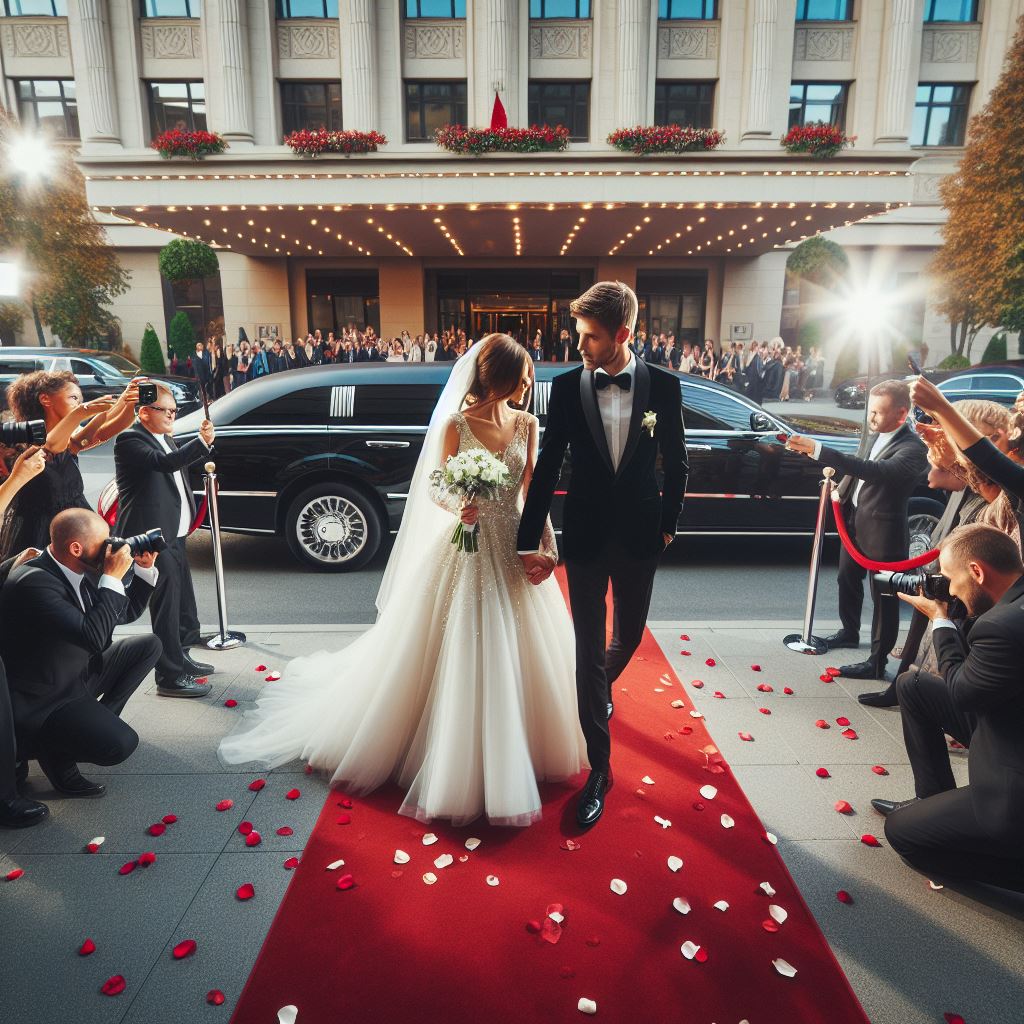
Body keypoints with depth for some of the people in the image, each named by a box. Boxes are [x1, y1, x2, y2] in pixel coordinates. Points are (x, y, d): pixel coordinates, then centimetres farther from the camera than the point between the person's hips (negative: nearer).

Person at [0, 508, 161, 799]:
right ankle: (53, 748, 3)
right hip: (41, 703, -9)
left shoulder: (78, 569, -2)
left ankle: (98, 720, 11)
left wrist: (144, 570, -4)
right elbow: (94, 638, -37)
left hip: (79, 674, 9)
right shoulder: (34, 582, -28)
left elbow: (126, 613, 10)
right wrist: (113, 578, -30)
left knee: (148, 645, 8)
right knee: (120, 744, -26)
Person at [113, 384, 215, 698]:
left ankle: (181, 658, 36)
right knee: (166, 608, -6)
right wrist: (202, 442, -38)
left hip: (174, 536, 10)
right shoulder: (130, 440, -13)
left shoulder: (164, 438, 17)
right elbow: (165, 462, -30)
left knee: (183, 604, 20)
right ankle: (170, 677, 2)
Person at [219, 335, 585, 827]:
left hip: (514, 550, 4)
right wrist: (457, 507, -26)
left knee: (516, 654, 12)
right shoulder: (456, 424, -8)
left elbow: (532, 489, 5)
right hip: (467, 550, -3)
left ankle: (524, 745, 35)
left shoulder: (527, 424, 3)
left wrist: (546, 544, 0)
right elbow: (439, 490, -4)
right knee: (458, 656, 5)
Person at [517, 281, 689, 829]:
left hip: (639, 535, 2)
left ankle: (600, 688, 54)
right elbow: (547, 469, -4)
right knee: (589, 647, 3)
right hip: (585, 535, -1)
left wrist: (668, 523, 7)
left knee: (627, 636, 18)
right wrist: (528, 542, -5)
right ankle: (599, 768, 16)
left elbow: (676, 462, 5)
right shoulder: (566, 386, -6)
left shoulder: (662, 386, -5)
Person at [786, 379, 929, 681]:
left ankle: (877, 662, 13)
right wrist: (840, 491, -1)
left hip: (882, 532, -8)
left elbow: (879, 472, -39)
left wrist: (817, 450, -46)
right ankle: (850, 632, 45)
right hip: (854, 523, 8)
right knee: (847, 580, 23)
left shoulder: (913, 448, -22)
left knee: (883, 597, 3)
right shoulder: (871, 435, 3)